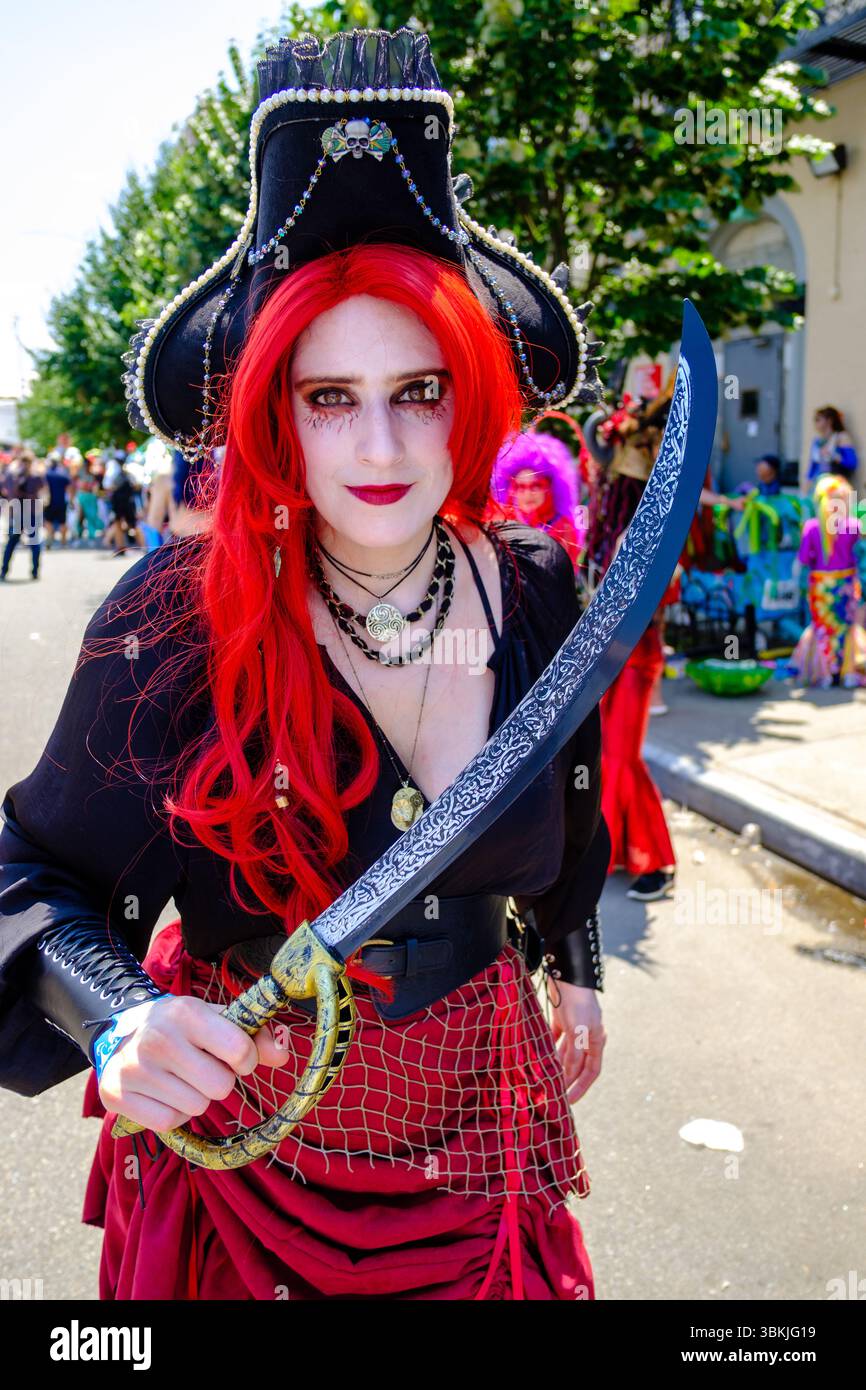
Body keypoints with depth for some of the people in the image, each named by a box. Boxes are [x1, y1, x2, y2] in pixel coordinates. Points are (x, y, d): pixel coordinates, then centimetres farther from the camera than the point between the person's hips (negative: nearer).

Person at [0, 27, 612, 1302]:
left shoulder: (535, 589, -11)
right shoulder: (180, 617, -22)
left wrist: (574, 965, 19)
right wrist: (119, 1023, -34)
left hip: (477, 1113, 3)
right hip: (244, 1124, -2)